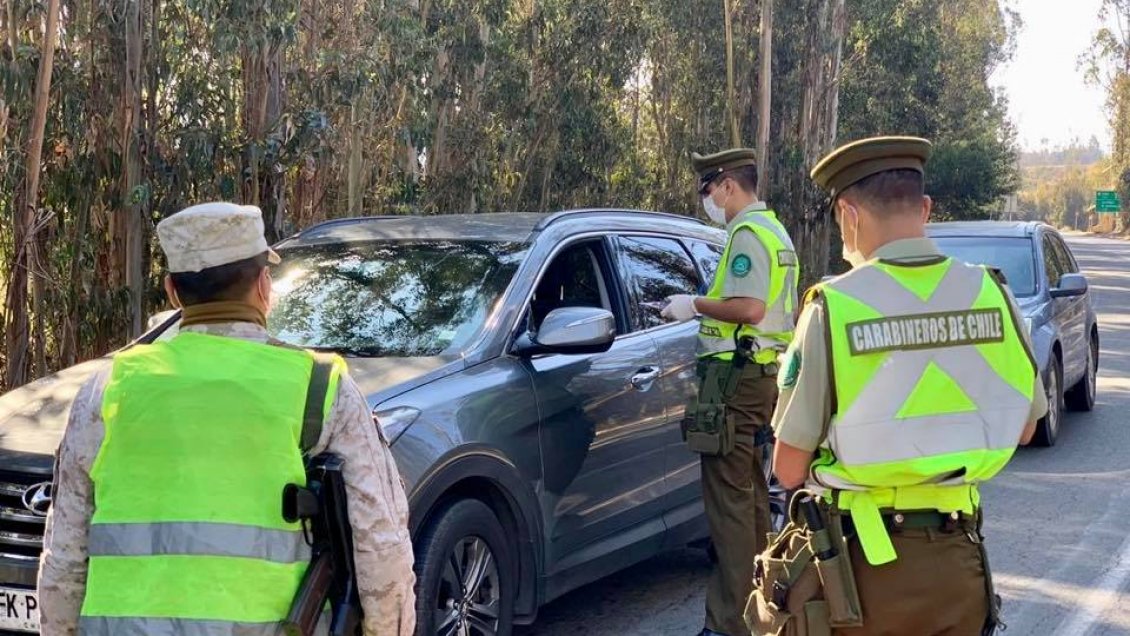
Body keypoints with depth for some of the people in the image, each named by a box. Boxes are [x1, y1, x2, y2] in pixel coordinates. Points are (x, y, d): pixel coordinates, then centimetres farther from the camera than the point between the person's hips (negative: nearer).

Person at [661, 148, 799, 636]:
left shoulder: (748, 232, -13)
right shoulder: (774, 230, 19)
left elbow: (749, 307, -23)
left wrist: (696, 304, -10)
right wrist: (702, 309, 18)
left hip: (735, 376, -11)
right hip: (763, 371, 11)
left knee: (729, 499, -10)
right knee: (750, 491, 17)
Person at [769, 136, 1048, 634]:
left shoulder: (834, 306, -16)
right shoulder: (989, 294, -6)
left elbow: (789, 469, -12)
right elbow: (1023, 429, 7)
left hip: (864, 560, -3)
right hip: (957, 559, 3)